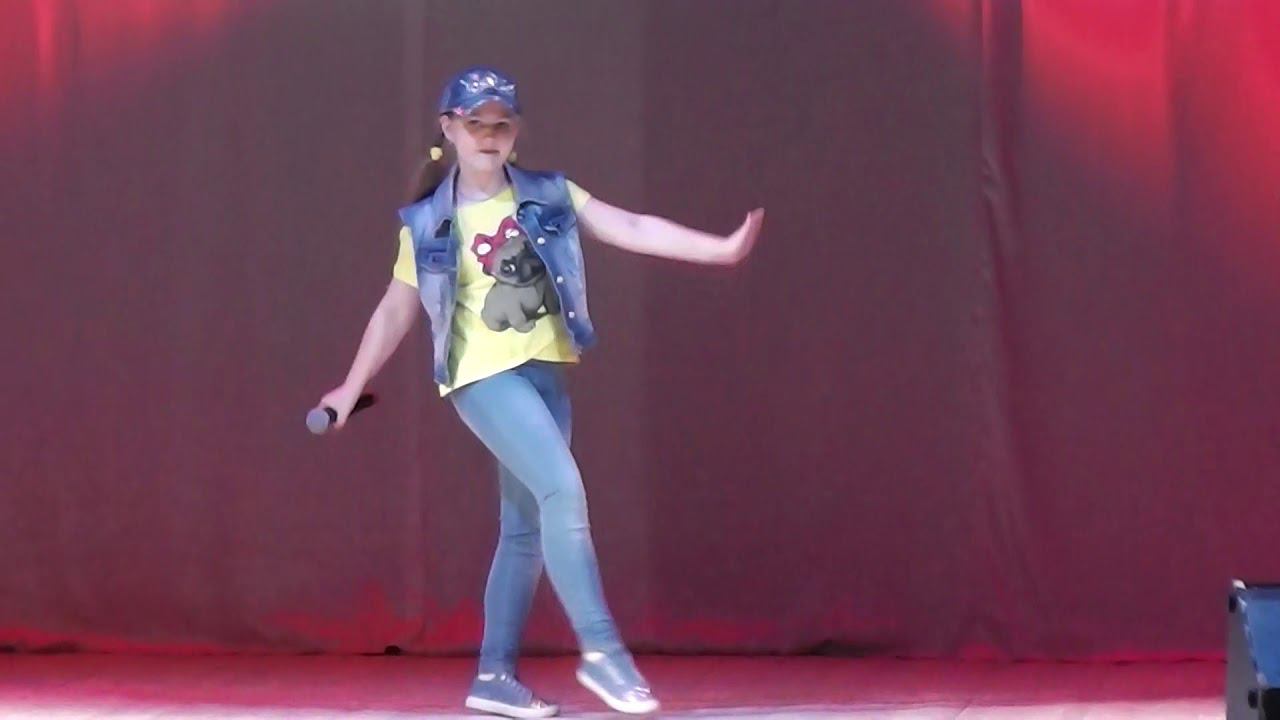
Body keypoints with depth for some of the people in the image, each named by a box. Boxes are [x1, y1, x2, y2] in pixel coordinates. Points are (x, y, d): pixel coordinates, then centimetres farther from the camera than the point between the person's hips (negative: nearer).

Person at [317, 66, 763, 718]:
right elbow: (396, 311, 8)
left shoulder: (550, 198, 4)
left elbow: (633, 229, -3)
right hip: (483, 376, -5)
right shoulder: (427, 223, -1)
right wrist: (352, 388, 10)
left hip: (542, 372, 5)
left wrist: (720, 248, -13)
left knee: (525, 528, 7)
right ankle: (600, 649, -20)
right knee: (562, 488, -22)